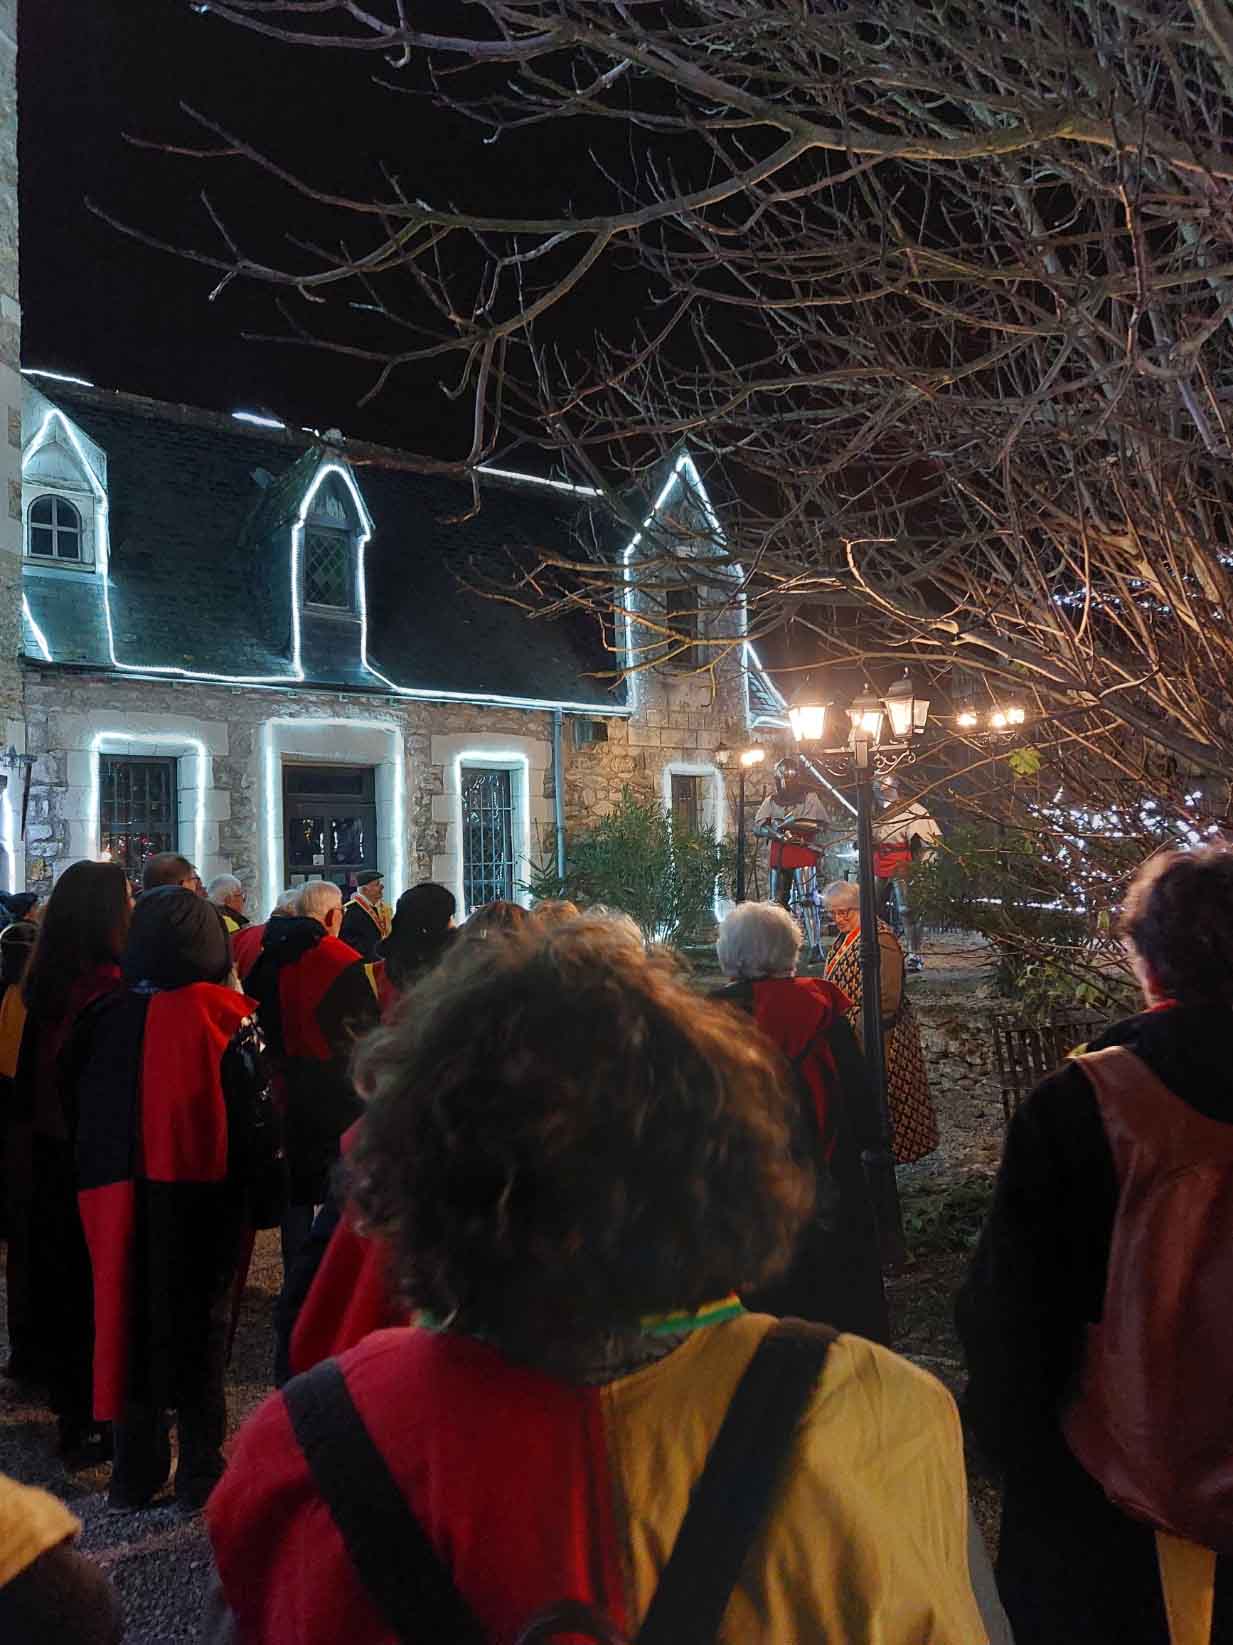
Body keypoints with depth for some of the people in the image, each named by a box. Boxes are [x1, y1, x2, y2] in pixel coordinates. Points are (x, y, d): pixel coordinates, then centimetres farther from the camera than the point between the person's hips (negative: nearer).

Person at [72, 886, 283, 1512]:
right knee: (197, 1321, 9)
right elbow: (257, 1117, -13)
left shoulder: (104, 1019, -3)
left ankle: (135, 1470, 23)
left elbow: (79, 1103, 8)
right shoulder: (224, 1018, -15)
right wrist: (264, 1198, -3)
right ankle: (200, 1469, 17)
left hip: (118, 1197, 3)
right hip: (201, 1197, -3)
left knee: (126, 1320, 14)